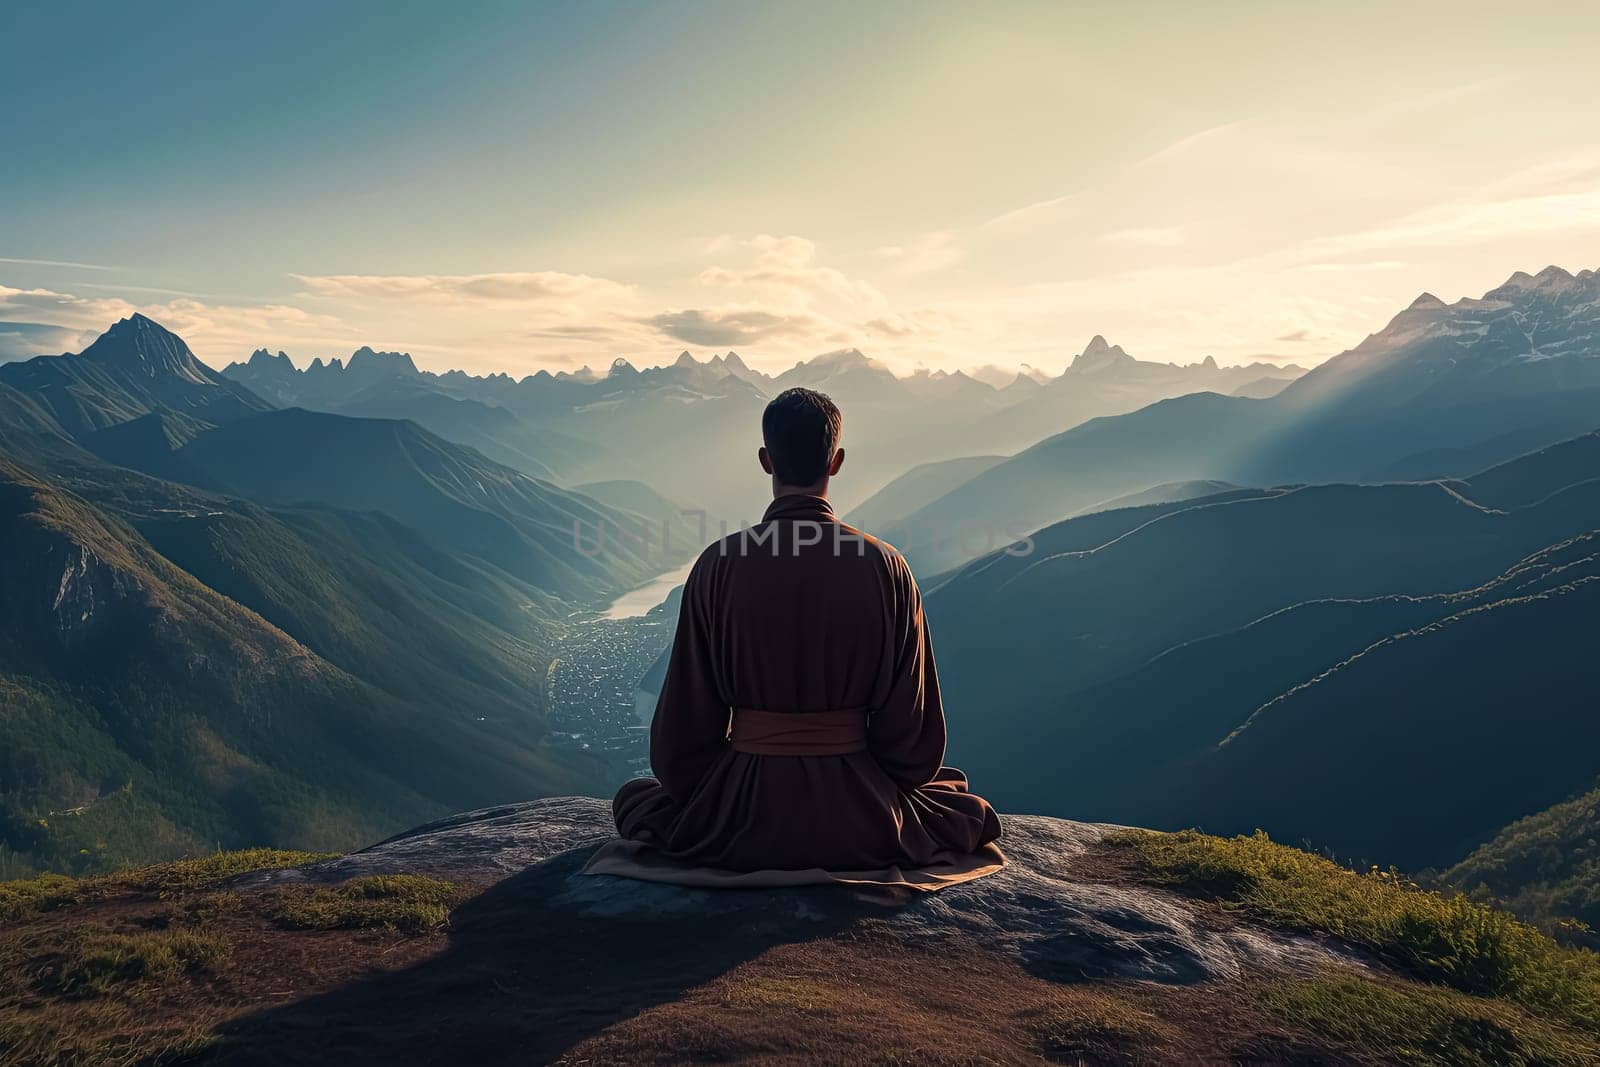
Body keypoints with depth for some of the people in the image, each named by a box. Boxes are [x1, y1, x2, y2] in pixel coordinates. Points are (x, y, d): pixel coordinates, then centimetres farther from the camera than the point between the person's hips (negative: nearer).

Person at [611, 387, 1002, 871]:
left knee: (634, 796, 30)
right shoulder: (886, 567, -8)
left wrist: (699, 806, 15)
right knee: (973, 810, 29)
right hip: (864, 826, 0)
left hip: (743, 819, 0)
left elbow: (685, 717, -4)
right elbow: (910, 718, -2)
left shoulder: (718, 565, -10)